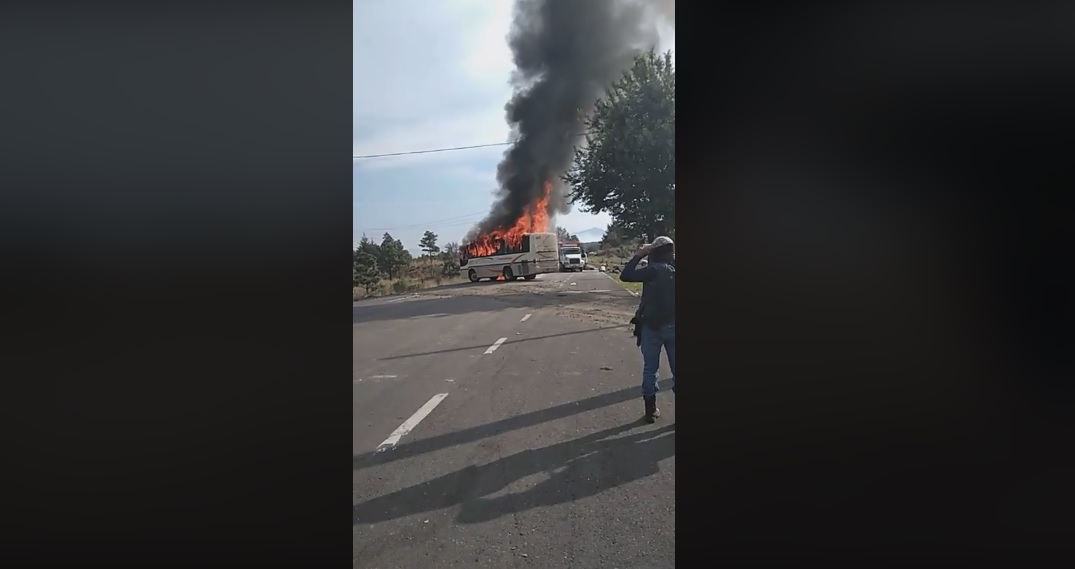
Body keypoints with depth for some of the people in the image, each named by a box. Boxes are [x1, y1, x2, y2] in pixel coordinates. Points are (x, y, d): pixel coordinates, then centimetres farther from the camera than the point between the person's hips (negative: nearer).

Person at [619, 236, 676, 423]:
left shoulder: (655, 270, -12)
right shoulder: (671, 269, 1)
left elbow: (625, 276, -14)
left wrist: (638, 256, -6)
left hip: (651, 326, -3)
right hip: (672, 326, 3)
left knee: (650, 369, 9)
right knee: (675, 369, 10)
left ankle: (651, 409, 14)